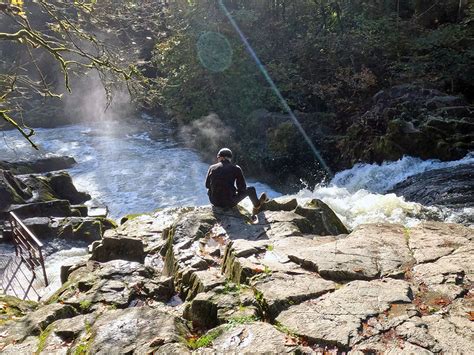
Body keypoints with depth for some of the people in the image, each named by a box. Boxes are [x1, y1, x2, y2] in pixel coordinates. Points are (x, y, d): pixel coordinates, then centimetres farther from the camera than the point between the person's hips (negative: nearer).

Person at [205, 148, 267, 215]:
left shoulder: (212, 168, -3)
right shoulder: (236, 169, -9)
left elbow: (207, 185, 9)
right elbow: (242, 187, -3)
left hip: (214, 201, 3)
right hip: (229, 203, -3)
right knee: (251, 190, 20)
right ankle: (257, 206, 53)